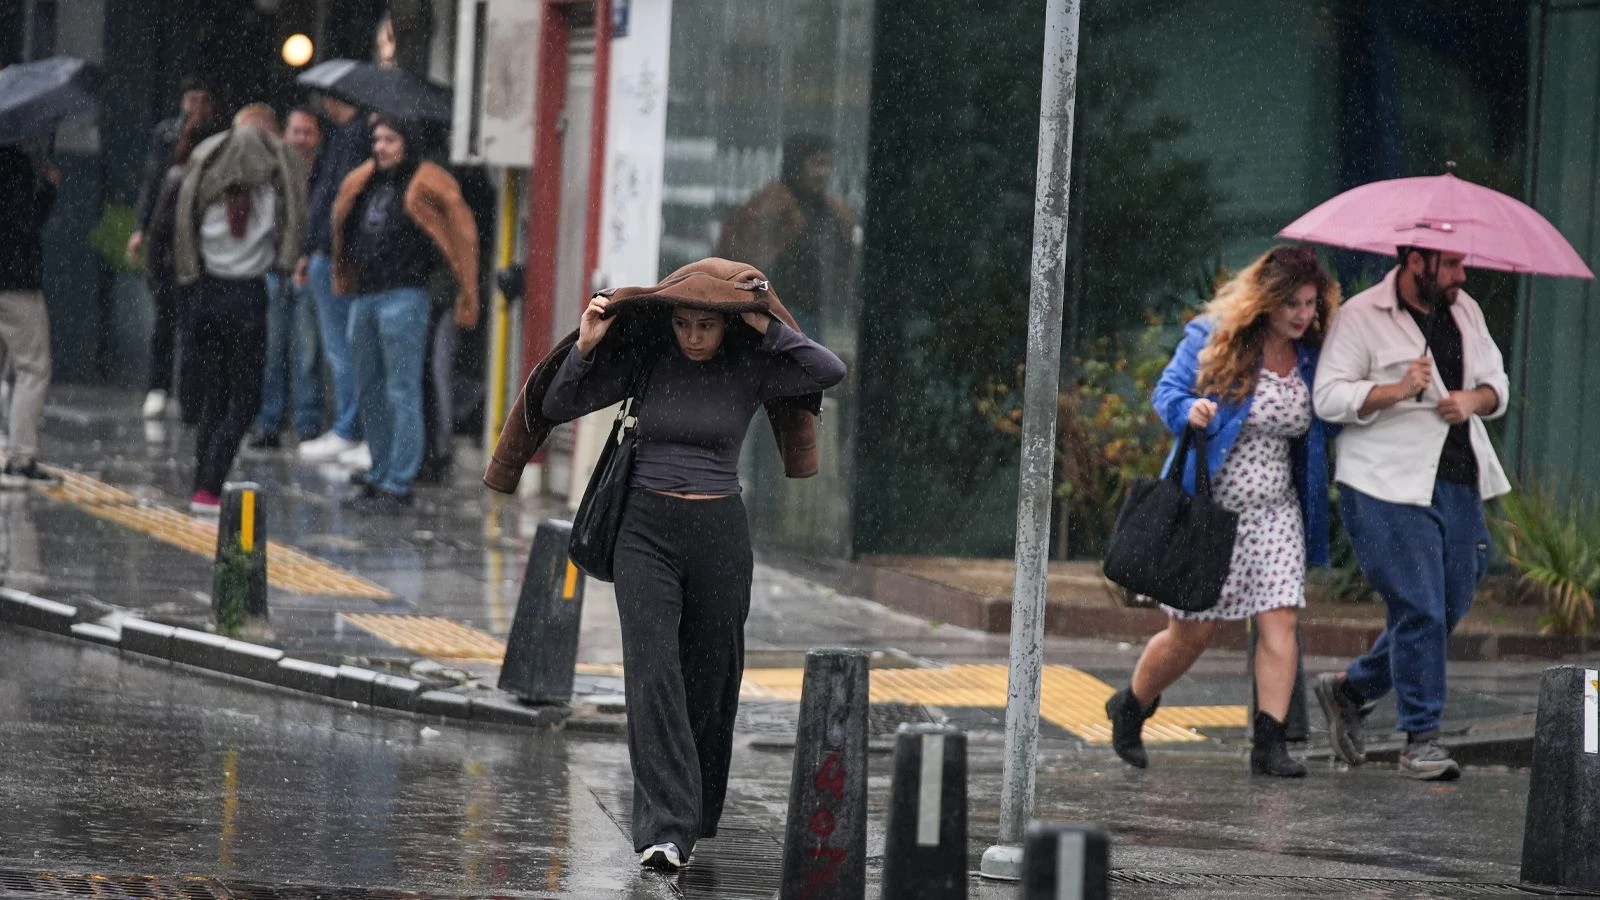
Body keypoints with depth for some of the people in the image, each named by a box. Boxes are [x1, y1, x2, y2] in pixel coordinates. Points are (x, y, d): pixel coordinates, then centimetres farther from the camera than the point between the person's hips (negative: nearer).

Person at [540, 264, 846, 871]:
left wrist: (767, 329, -15)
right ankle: (665, 831, -23)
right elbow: (558, 406, 0)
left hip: (719, 533, 1)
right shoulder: (646, 360, -1)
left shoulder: (750, 369, -2)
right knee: (652, 672, -16)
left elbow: (830, 372, -16)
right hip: (647, 530, -1)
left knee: (709, 679, 11)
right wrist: (585, 348, -14)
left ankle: (693, 818, 30)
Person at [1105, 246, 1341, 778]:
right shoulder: (1212, 339, -7)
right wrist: (1190, 410, -26)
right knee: (1191, 632, 3)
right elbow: (1167, 392, -4)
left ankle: (1269, 743, -8)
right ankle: (1130, 708, 29)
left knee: (1280, 620, -11)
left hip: (1273, 512, 4)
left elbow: (1321, 429, 17)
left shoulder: (1311, 359, 5)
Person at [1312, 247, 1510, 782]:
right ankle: (1421, 741, -2)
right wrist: (1396, 391, -22)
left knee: (1449, 611, 9)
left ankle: (1349, 688, 28)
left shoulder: (1465, 311, 14)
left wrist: (1473, 399, -2)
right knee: (1420, 611, -10)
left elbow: (1497, 384, 21)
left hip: (1458, 489, 7)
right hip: (1388, 490, -7)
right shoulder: (1363, 316, -5)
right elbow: (1329, 396, -10)